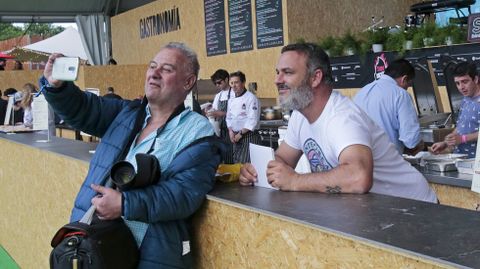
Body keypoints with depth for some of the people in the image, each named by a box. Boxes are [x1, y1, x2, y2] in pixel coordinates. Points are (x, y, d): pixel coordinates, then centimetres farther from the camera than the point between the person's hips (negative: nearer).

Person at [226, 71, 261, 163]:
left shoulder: (251, 98, -10)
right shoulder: (231, 100, 14)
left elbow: (253, 121, -16)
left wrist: (240, 134, -13)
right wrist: (231, 131, 1)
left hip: (249, 136, -7)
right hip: (236, 137, 7)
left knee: (247, 164, -13)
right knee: (236, 162, 9)